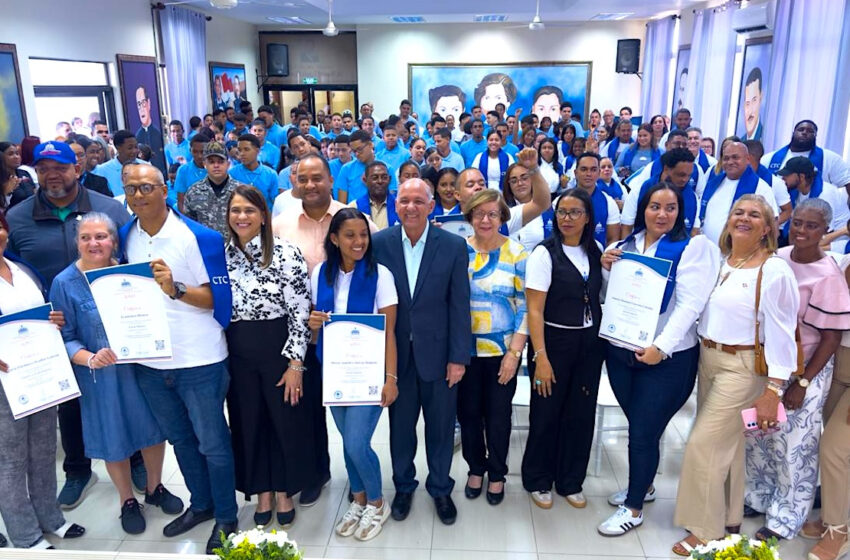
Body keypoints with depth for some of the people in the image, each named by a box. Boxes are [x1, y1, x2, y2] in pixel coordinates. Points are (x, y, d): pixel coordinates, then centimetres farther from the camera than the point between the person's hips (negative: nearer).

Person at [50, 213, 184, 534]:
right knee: (115, 438, 14)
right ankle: (127, 501, 38)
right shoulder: (65, 283, -10)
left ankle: (154, 488, 42)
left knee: (154, 428, 16)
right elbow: (63, 338, -10)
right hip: (102, 376, -2)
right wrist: (91, 359, -27)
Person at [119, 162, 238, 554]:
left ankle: (226, 518, 26)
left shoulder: (198, 237, -13)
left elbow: (217, 298, -13)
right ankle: (200, 504, 41)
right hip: (149, 360, 6)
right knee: (180, 439, 21)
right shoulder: (125, 238, 4)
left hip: (198, 360, -5)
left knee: (212, 444, 7)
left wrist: (176, 289, -30)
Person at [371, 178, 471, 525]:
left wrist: (459, 357, -7)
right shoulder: (379, 243, -4)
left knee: (441, 425, 13)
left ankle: (440, 488, 35)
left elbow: (459, 305, -6)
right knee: (400, 423, 16)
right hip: (395, 351, 1)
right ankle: (403, 486, 37)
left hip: (437, 351, -1)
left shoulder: (453, 246, -7)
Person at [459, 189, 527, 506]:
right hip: (465, 349, 1)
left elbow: (525, 305, -6)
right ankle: (476, 467, 36)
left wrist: (514, 352, -11)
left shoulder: (516, 253, -6)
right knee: (468, 412, 11)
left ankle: (497, 473, 33)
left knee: (498, 414, 11)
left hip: (503, 350, -1)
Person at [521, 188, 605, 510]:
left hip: (589, 344, 5)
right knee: (546, 415, 6)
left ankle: (570, 481, 31)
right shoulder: (545, 253, -11)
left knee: (581, 415, 12)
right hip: (554, 342, -5)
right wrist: (541, 358, -18)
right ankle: (538, 481, 27)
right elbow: (534, 310, -15)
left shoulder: (595, 251, 5)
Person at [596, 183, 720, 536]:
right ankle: (642, 485, 39)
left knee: (644, 433, 2)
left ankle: (634, 507, 19)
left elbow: (690, 304, -16)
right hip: (620, 351, 5)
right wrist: (606, 269, -5)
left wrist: (661, 347, -23)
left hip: (666, 359, -4)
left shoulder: (693, 247, -8)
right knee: (637, 425, 18)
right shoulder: (625, 245, 7)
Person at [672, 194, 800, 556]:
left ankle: (707, 531, 12)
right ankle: (728, 518, 35)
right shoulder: (717, 262, 6)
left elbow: (781, 333, -15)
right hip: (707, 359, 6)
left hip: (743, 366, -6)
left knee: (704, 444, -5)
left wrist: (774, 390, -17)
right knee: (726, 444, 17)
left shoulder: (774, 271, -13)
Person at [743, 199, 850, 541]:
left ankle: (785, 519, 27)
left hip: (805, 372, -5)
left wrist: (802, 383, -12)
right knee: (757, 435, 14)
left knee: (793, 446, 8)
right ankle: (758, 498, 37)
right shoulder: (777, 258, -2)